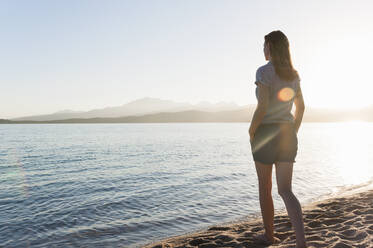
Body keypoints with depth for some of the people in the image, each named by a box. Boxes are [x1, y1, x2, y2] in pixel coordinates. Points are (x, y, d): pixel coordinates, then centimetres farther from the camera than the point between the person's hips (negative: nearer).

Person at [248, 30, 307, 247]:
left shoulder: (264, 71, -11)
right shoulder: (293, 74, 11)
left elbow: (262, 106, -20)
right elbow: (301, 107, 14)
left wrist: (251, 133, -7)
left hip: (266, 132, -5)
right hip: (287, 133, 5)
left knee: (265, 187, 12)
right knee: (286, 190, 5)